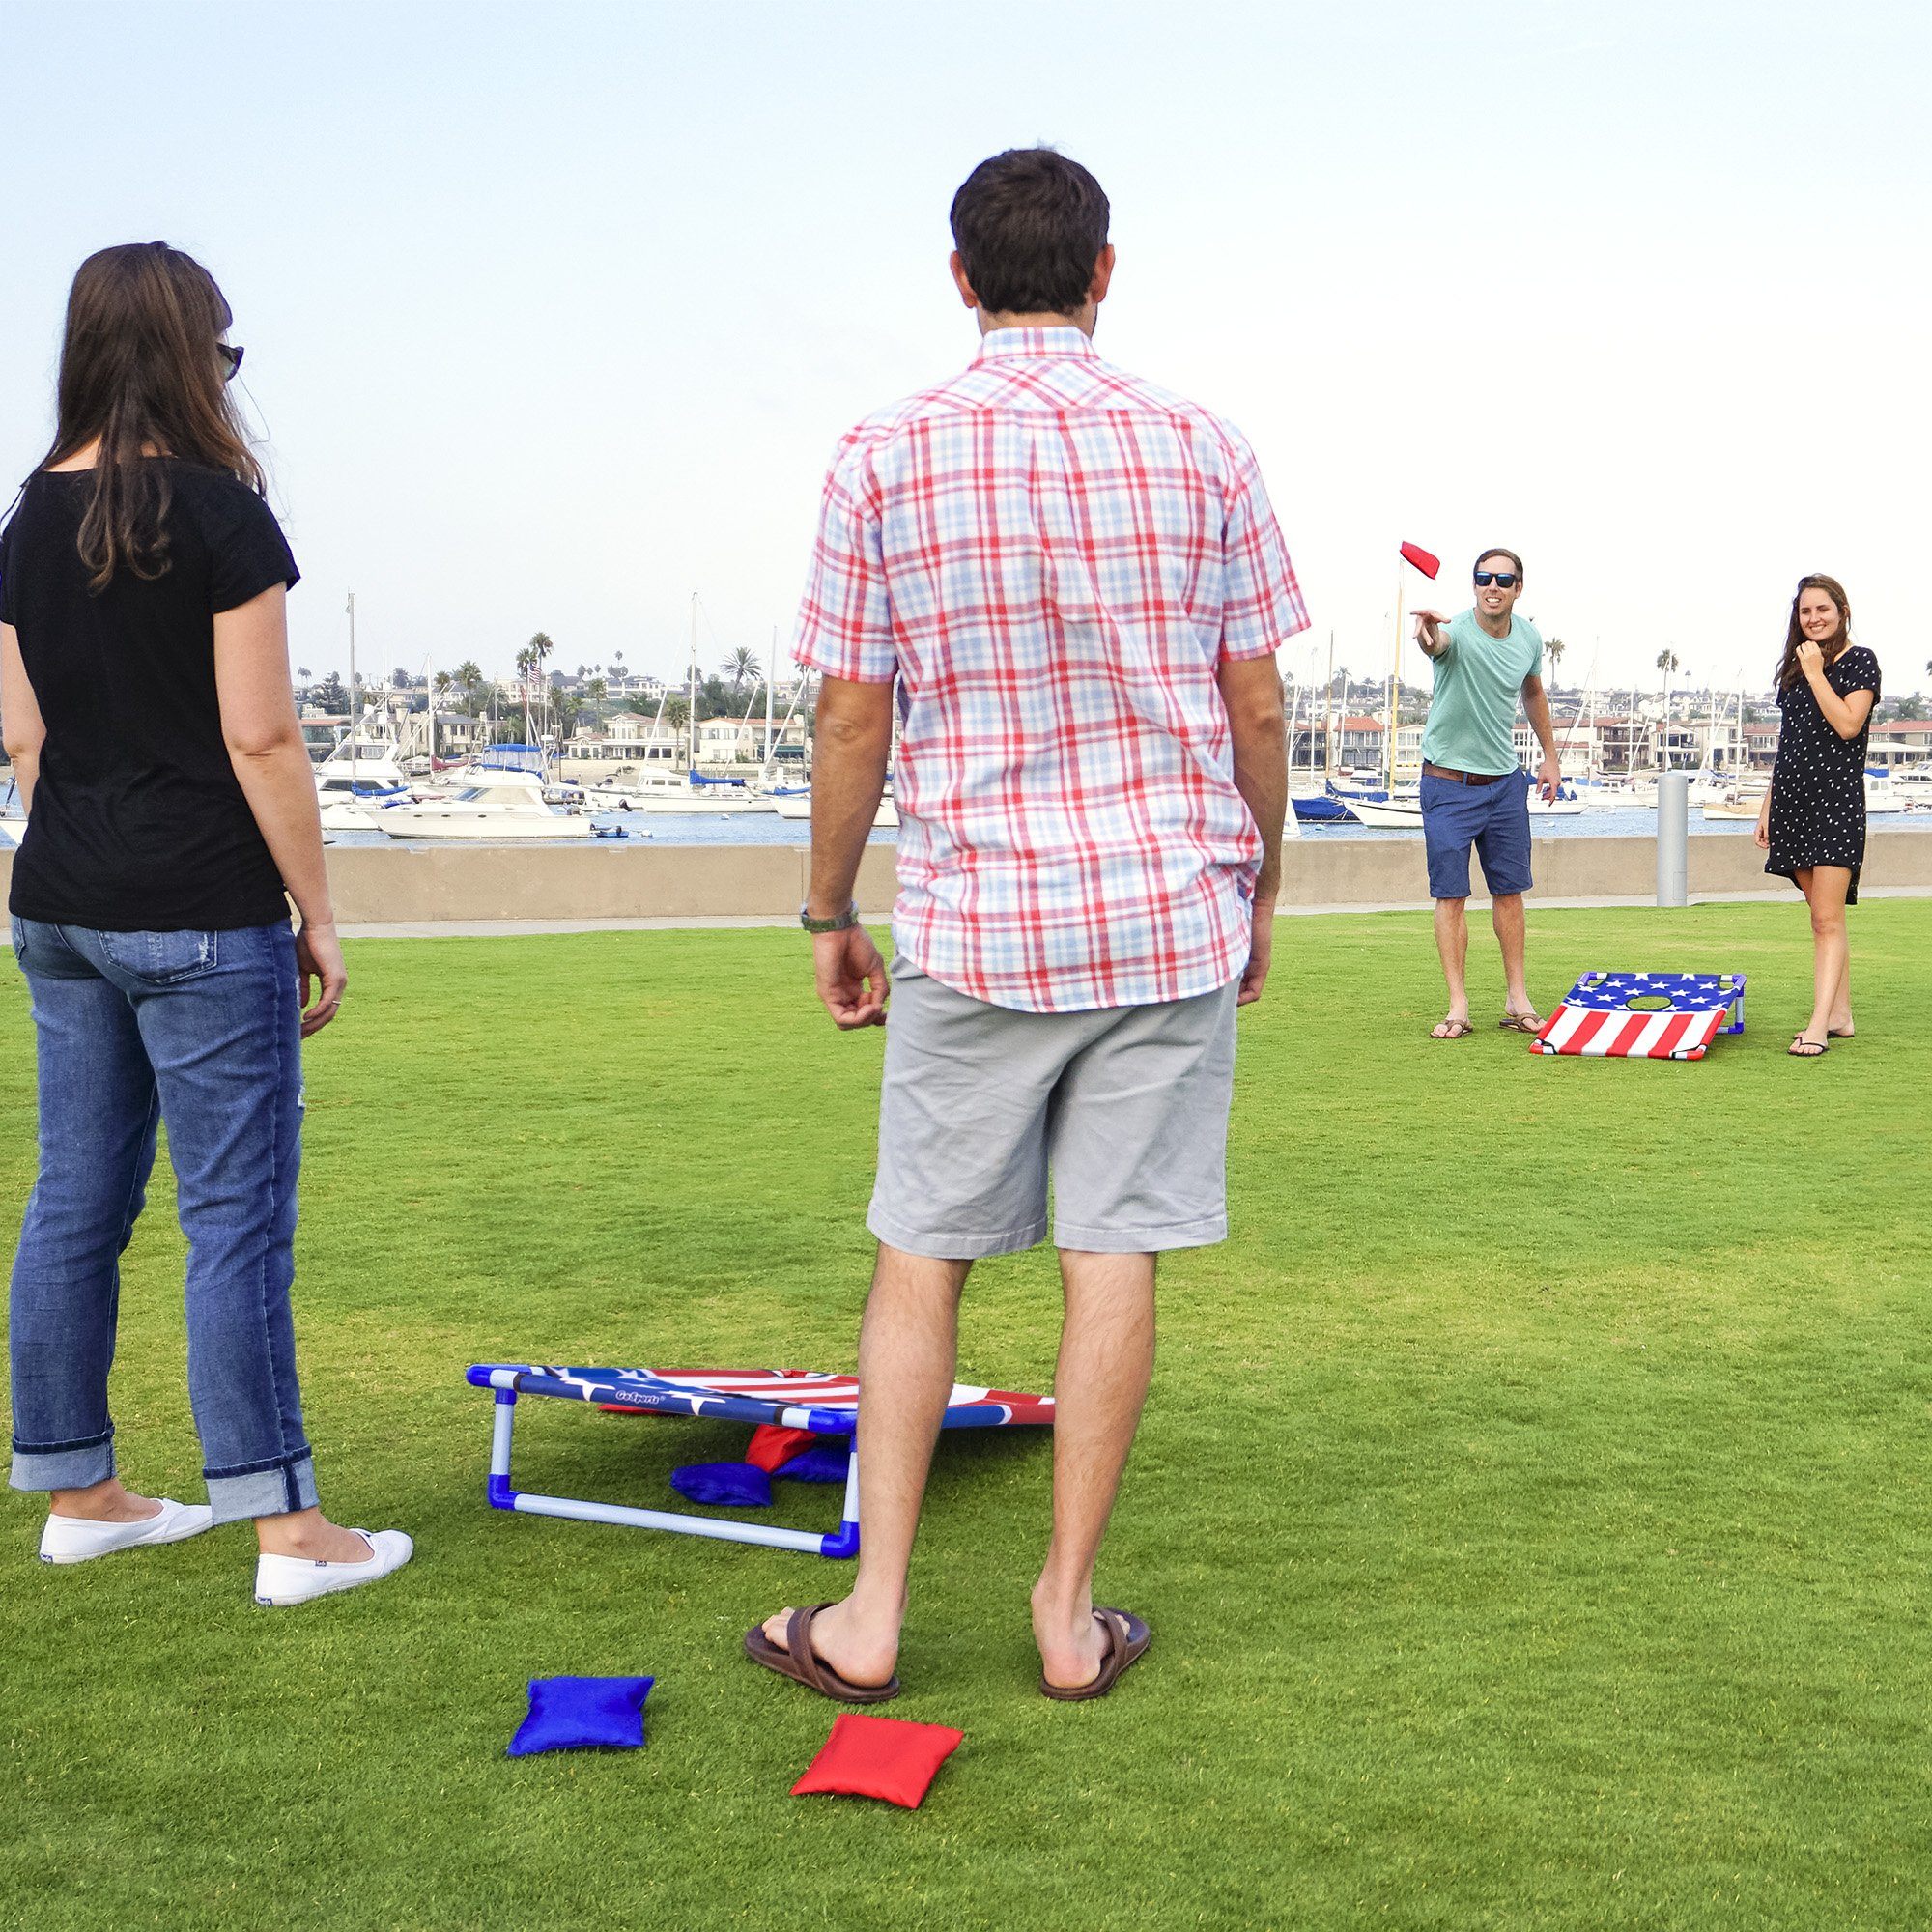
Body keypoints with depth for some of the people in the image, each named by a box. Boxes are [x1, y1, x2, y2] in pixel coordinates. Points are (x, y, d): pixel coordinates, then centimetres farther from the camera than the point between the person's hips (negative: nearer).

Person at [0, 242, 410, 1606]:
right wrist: (316, 915, -7)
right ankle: (289, 1529, 3)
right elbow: (260, 740, -14)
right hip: (201, 920, -7)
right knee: (237, 1213, -3)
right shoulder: (219, 516, -12)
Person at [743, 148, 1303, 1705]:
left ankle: (871, 1617, 14)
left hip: (977, 921, -1)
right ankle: (1071, 1613, 15)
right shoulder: (1202, 449, 0)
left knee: (920, 1257, 10)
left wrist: (831, 912, 11)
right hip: (1174, 913, 1)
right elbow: (1258, 712, 3)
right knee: (1114, 1257, 6)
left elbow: (852, 719, -1)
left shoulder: (886, 459, -3)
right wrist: (1259, 890, 16)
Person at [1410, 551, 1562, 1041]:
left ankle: (1518, 1001, 17)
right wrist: (1428, 633, -70)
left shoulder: (1529, 638, 0)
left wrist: (1550, 755, 21)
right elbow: (1438, 642, -46)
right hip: (1448, 782, -5)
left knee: (1509, 890, 9)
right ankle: (1458, 1007, 2)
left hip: (1505, 781, 5)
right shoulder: (1457, 632, -19)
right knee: (1451, 894, -3)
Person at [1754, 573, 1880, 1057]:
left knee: (1827, 918, -12)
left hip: (1837, 799, -7)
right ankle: (1841, 1016, 14)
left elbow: (1847, 724, -16)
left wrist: (1816, 672, -11)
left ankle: (1819, 1026, -17)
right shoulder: (1794, 666, 16)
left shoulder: (1860, 660, -2)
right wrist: (1767, 806, 16)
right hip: (1794, 799, 7)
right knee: (1822, 916, 9)